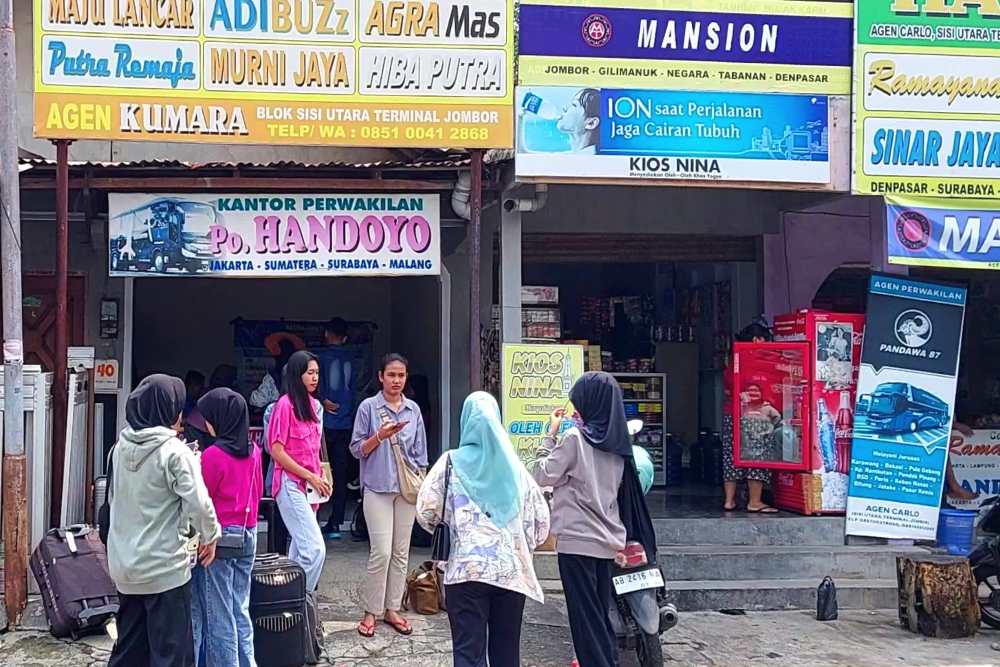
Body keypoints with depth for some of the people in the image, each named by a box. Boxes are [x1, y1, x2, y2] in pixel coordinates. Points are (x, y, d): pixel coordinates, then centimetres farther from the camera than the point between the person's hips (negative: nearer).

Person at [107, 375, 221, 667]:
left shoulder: (121, 447, 5)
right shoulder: (174, 451, -16)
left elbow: (114, 497, 14)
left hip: (124, 565, 7)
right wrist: (210, 536, -3)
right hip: (164, 568, -7)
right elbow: (199, 502, -19)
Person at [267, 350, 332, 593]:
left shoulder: (312, 404, 13)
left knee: (300, 549, 11)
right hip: (291, 484, -8)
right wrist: (310, 476, -12)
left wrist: (319, 479, 10)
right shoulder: (286, 404, -11)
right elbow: (276, 451, -13)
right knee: (315, 548, -15)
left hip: (309, 486, 8)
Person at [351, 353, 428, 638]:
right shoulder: (368, 407, -2)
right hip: (377, 487, -4)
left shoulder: (413, 410, 9)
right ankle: (371, 612, 4)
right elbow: (357, 449, -1)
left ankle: (392, 609, 17)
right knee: (381, 552, -9)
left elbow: (420, 452, 14)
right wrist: (380, 436, -16)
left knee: (401, 552, 7)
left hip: (407, 487, 4)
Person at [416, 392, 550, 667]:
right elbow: (541, 518, 10)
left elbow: (426, 511, -3)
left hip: (467, 569, -3)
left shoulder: (452, 462, -1)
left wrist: (443, 532, 17)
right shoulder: (515, 466, 9)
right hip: (512, 570, 3)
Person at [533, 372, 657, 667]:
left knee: (585, 617, -1)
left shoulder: (575, 437, -13)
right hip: (607, 540, 7)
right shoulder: (617, 439, 8)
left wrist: (551, 434, -1)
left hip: (577, 540, -7)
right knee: (601, 615, 15)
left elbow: (543, 475, -7)